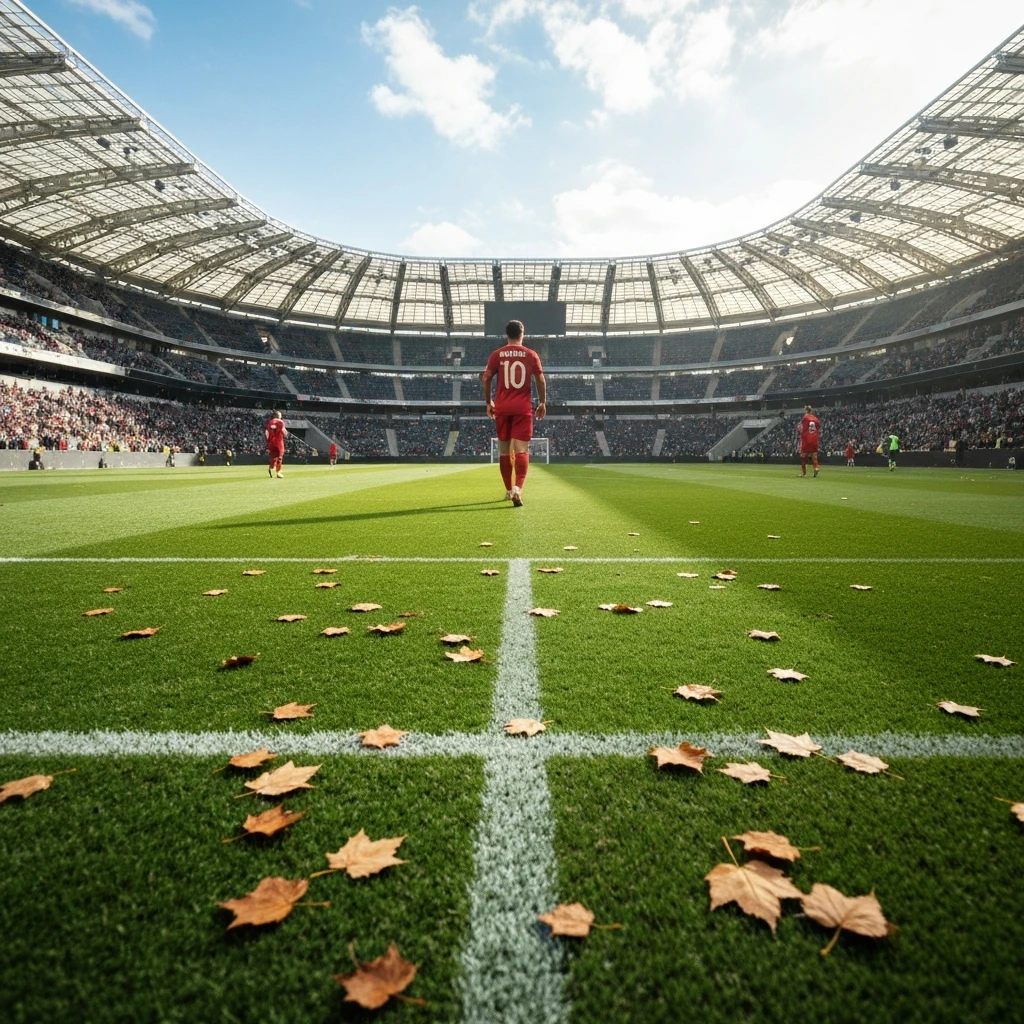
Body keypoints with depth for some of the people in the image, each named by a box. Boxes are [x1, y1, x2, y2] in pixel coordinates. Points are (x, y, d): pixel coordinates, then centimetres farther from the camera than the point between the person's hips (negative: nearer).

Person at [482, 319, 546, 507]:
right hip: (523, 407, -1)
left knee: (504, 450, 12)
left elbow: (485, 379, 0)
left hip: (502, 407, 1)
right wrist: (542, 403, 11)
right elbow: (541, 380, 1)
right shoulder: (531, 355, 4)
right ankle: (517, 488, -28)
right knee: (521, 450, -7)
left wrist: (488, 402, 10)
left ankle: (509, 490, 21)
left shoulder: (497, 354, 4)